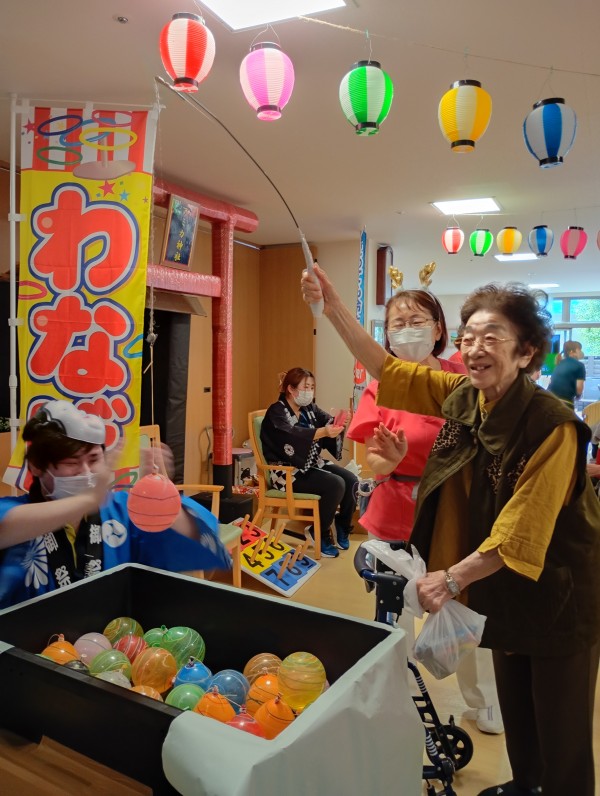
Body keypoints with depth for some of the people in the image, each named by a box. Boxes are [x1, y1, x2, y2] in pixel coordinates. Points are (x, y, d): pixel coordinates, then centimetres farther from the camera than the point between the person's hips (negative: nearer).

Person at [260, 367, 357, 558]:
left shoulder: (309, 408, 10)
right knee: (335, 485, -24)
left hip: (313, 463, 7)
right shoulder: (277, 411, -13)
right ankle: (320, 534, -4)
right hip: (288, 471, -7)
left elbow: (328, 421, -4)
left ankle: (342, 527, 11)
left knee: (351, 480, -12)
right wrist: (323, 432, -47)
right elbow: (292, 436, -32)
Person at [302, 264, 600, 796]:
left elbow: (522, 529, -28)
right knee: (513, 703, 24)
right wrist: (332, 303, -12)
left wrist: (454, 577, -33)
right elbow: (384, 366, -4)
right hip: (499, 583, 6)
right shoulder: (462, 396, -8)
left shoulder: (553, 426, -26)